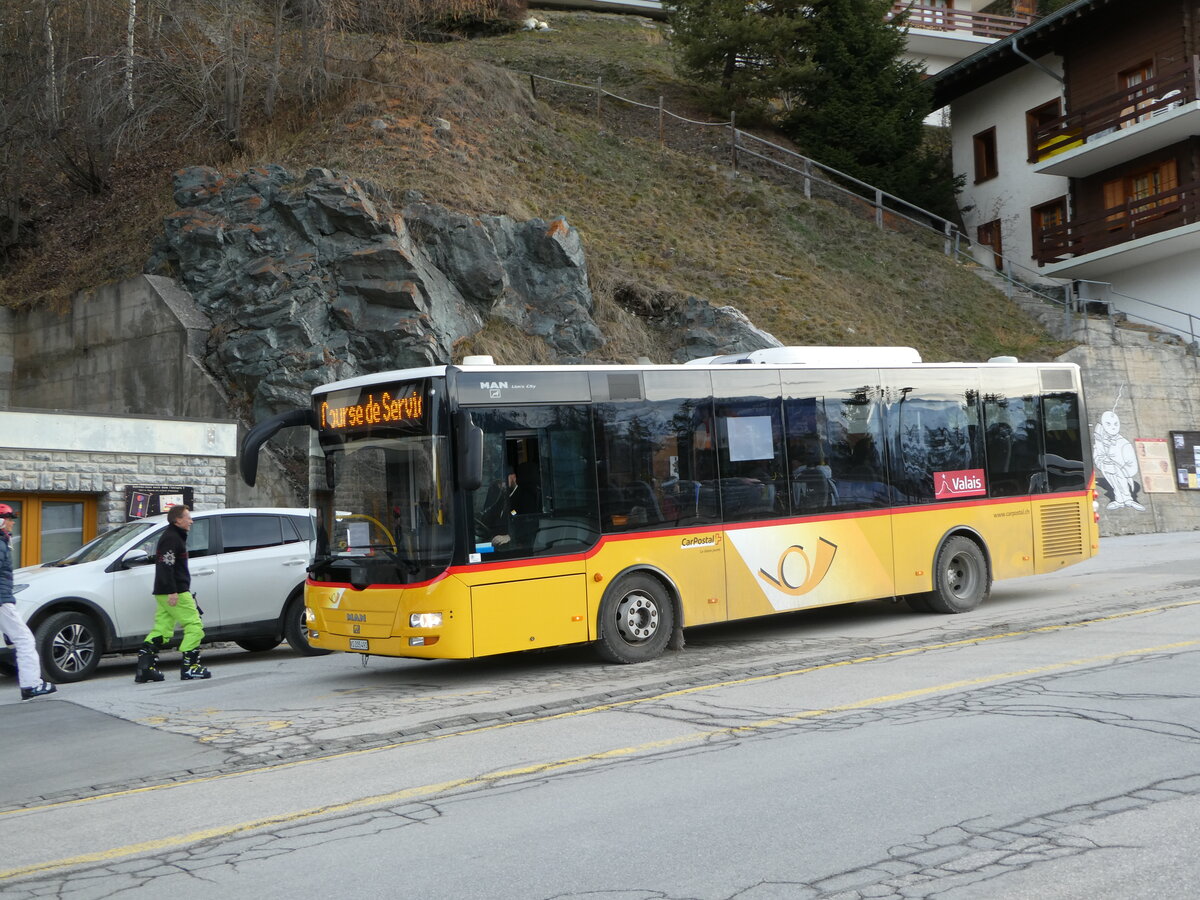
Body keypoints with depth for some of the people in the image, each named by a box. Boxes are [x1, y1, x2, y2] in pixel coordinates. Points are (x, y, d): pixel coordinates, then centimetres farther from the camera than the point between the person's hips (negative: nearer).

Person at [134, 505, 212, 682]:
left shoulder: (174, 536, 21)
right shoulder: (172, 538, -12)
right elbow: (165, 565, -21)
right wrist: (172, 591, -25)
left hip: (164, 593, 10)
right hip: (176, 593, -10)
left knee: (161, 629, 9)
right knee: (194, 626, -7)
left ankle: (144, 668, 4)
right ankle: (189, 668, -7)